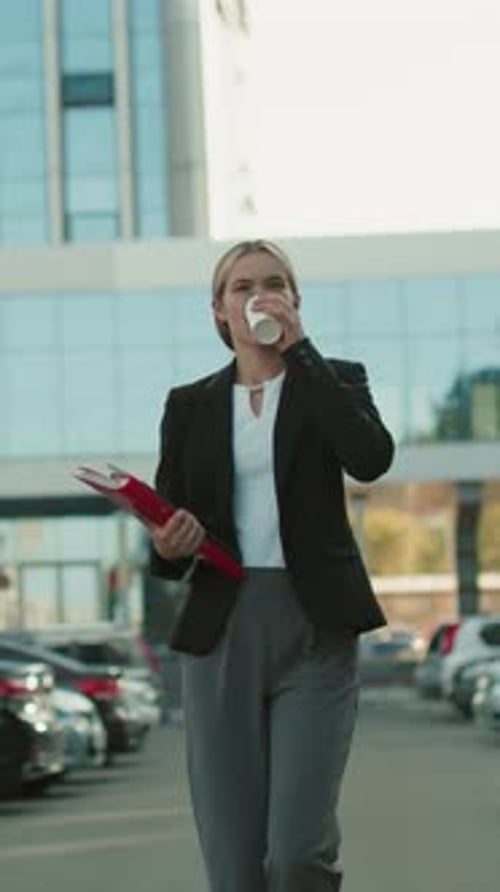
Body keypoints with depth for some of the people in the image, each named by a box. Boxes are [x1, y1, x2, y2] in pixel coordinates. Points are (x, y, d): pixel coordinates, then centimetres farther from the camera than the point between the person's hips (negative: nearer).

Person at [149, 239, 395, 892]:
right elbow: (168, 538, 10)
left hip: (315, 627, -2)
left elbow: (372, 458, -16)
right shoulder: (190, 405, 11)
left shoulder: (335, 381, 7)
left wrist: (298, 348, -12)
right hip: (221, 632, 2)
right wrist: (168, 546, -15)